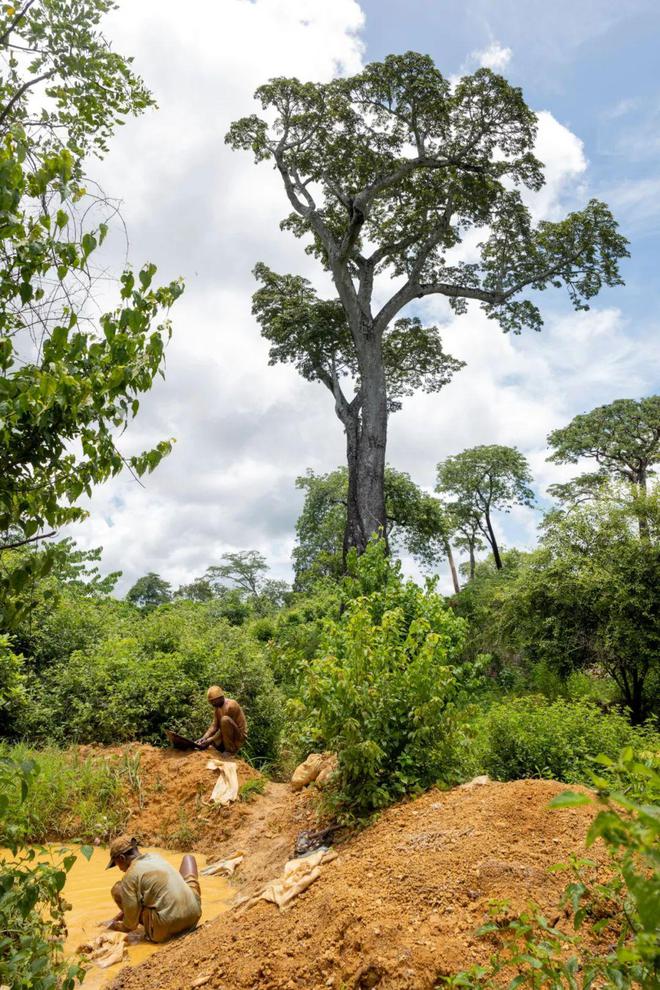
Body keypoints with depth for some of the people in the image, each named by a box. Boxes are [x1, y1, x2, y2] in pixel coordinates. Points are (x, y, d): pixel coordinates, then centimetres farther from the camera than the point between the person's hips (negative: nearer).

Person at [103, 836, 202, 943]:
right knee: (188, 858, 31)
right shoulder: (155, 857, 13)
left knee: (117, 889, 7)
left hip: (167, 928, -6)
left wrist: (116, 926, 20)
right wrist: (115, 918, 33)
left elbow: (130, 925, 0)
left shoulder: (130, 876, -6)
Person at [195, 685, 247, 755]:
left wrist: (210, 740, -23)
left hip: (239, 736, -8)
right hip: (226, 737, 8)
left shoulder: (230, 706, -23)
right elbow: (215, 725, -1)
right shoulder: (216, 706, 2)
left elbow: (223, 728, -22)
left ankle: (230, 750, -18)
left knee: (225, 719, -32)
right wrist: (204, 738, -15)